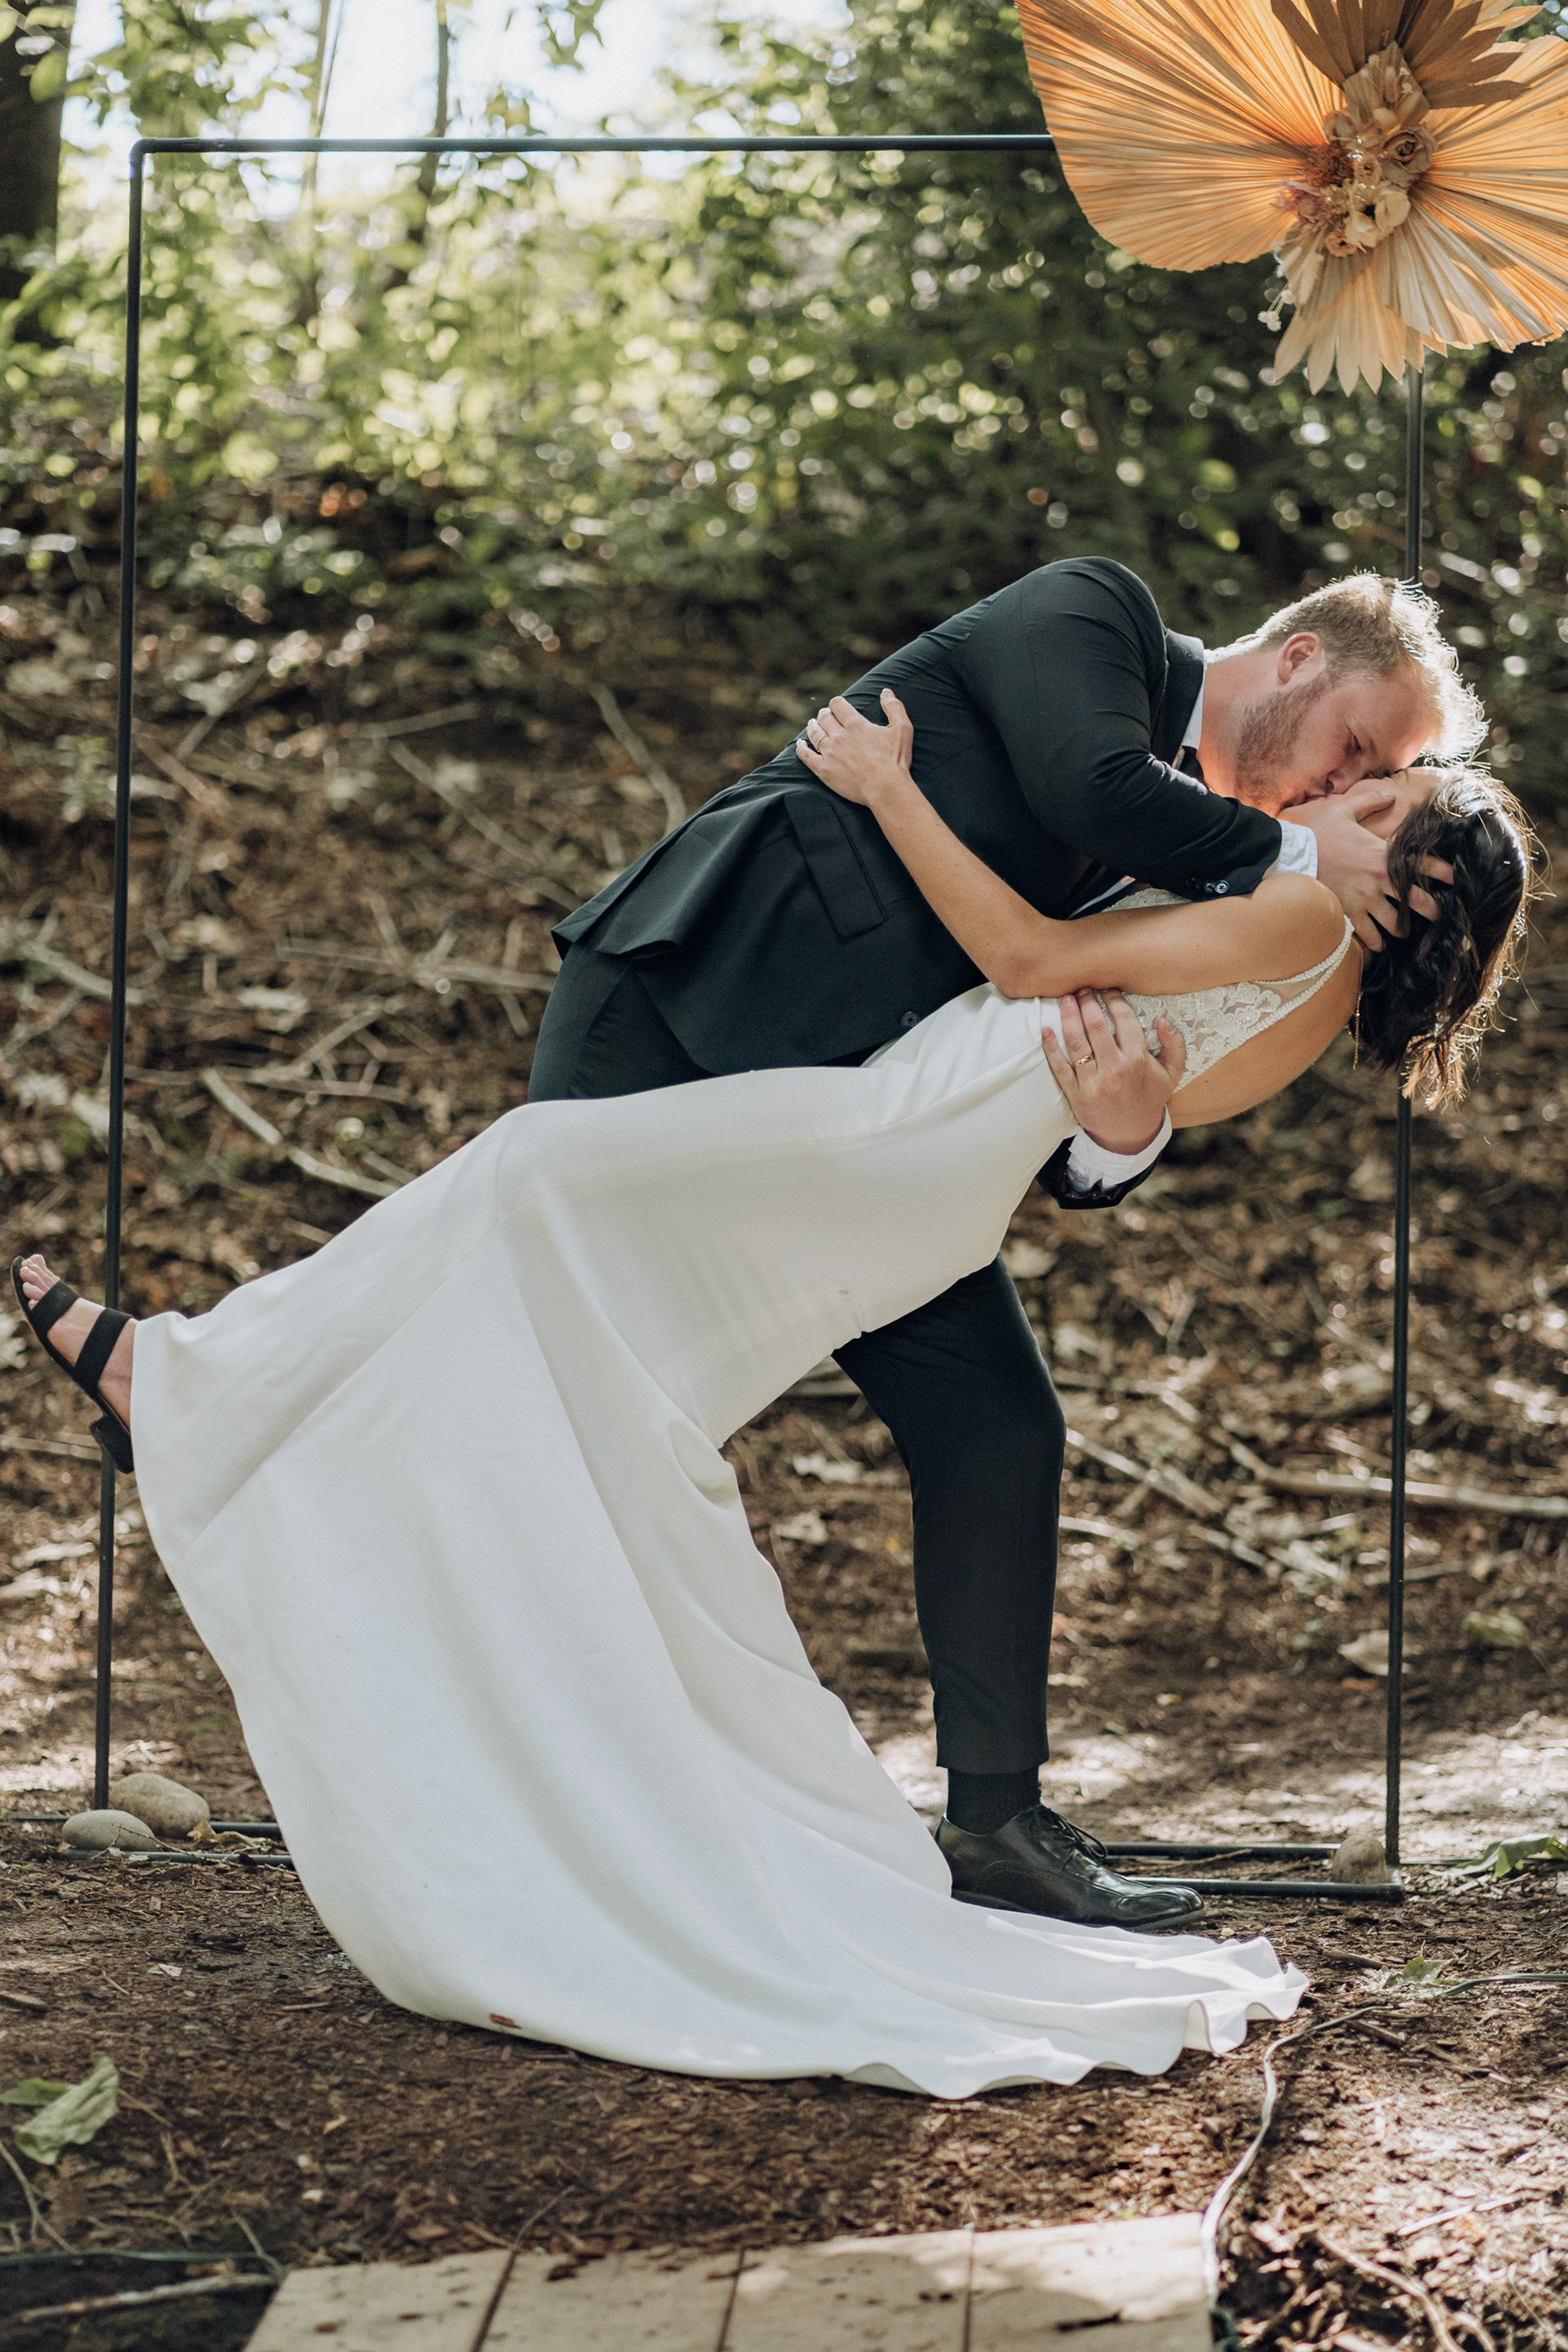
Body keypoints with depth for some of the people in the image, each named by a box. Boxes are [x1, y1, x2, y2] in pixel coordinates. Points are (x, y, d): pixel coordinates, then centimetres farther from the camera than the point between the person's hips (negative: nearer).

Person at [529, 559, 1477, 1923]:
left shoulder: (1186, 875, 18)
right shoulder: (1087, 611, 1)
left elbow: (1068, 1165, 7)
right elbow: (1093, 789, -22)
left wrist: (1125, 1128, -17)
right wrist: (1293, 857, -8)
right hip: (684, 1005, -8)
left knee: (999, 1434, 1)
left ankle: (996, 1818, 13)